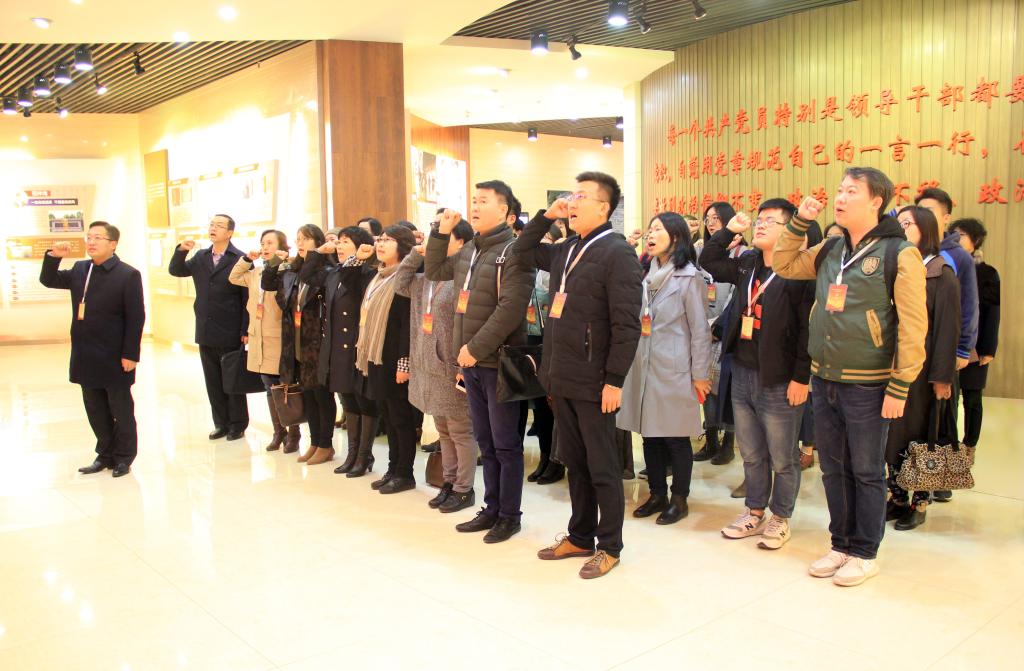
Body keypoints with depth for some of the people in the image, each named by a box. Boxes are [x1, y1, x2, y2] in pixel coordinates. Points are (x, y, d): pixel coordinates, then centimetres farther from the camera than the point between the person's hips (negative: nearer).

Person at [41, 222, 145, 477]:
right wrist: (54, 257, 1)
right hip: (86, 358, 6)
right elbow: (49, 280, 19)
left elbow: (136, 318, -13)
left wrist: (130, 354, -17)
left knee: (121, 409, 8)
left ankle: (124, 457, 21)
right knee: (95, 410, 15)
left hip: (115, 358, -6)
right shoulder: (80, 270, 8)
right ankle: (105, 454, 28)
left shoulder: (128, 275, -12)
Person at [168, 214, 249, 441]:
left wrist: (245, 331, -13)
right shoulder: (200, 257, 10)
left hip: (230, 333, -6)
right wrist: (181, 250, -8)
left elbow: (248, 297, -10)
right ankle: (221, 423, 23)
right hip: (205, 332, 6)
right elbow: (176, 270, 11)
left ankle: (237, 425, 17)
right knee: (213, 382, 12)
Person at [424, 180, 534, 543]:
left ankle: (510, 515, 16)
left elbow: (510, 308, -20)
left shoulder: (514, 251, -12)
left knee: (505, 443, 3)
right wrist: (440, 234, 12)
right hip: (471, 362, 7)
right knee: (485, 441, 15)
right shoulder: (468, 251, 12)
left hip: (499, 361, -7)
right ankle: (492, 509, 26)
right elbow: (434, 272, 26)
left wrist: (475, 347, -18)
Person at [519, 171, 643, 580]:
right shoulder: (566, 251, 11)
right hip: (561, 378, 8)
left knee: (602, 468, 5)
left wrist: (614, 380, -19)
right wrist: (546, 216, 10)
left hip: (593, 382, -8)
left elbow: (627, 324, -16)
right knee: (574, 462, 17)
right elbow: (525, 251, 27)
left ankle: (610, 547, 18)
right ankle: (580, 537, 30)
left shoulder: (617, 253, -12)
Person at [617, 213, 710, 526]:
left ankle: (679, 499, 15)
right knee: (650, 433, 10)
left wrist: (700, 374, -8)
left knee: (676, 437, 2)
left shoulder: (689, 277, -6)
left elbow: (699, 330, -7)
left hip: (674, 370, -6)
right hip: (644, 367, 6)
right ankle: (657, 494, 23)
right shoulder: (648, 275, 12)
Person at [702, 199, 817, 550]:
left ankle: (780, 519, 26)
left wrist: (801, 377, -18)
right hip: (742, 373, 7)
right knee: (751, 455, 19)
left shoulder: (799, 272, -15)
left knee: (782, 459, 9)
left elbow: (808, 328, -17)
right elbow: (708, 262, 22)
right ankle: (755, 513, 34)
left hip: (780, 380, -7)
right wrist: (729, 230, 8)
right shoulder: (746, 264, 8)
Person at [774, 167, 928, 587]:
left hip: (867, 386, -6)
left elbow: (913, 326, -12)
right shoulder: (829, 251, 8)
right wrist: (800, 222, 6)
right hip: (824, 380, 6)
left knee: (866, 472, 7)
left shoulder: (899, 254, -10)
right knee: (833, 468, 14)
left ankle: (865, 553, 22)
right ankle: (841, 544, 29)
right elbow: (784, 265, 20)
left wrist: (900, 387, -15)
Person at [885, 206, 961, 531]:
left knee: (919, 437, 5)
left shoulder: (942, 276, -6)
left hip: (921, 368, -5)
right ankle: (897, 499, 22)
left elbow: (948, 329, -9)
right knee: (892, 436, 10)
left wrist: (942, 377, -13)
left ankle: (919, 504, 17)